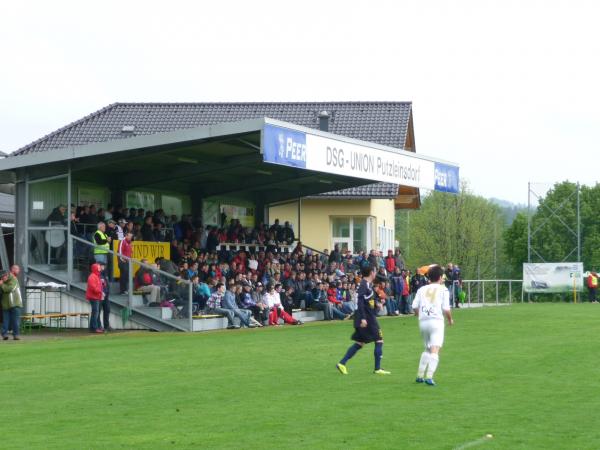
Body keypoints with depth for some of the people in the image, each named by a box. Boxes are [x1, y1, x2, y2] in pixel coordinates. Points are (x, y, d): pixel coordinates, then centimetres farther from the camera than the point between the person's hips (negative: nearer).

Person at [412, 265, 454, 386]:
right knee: (435, 350, -11)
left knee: (427, 349, 22)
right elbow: (446, 309, -6)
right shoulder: (443, 289, 1)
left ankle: (420, 375, 22)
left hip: (423, 322, 5)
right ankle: (429, 376, -26)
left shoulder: (422, 289, 11)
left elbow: (414, 307, 5)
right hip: (436, 321, -5)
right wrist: (450, 319, 13)